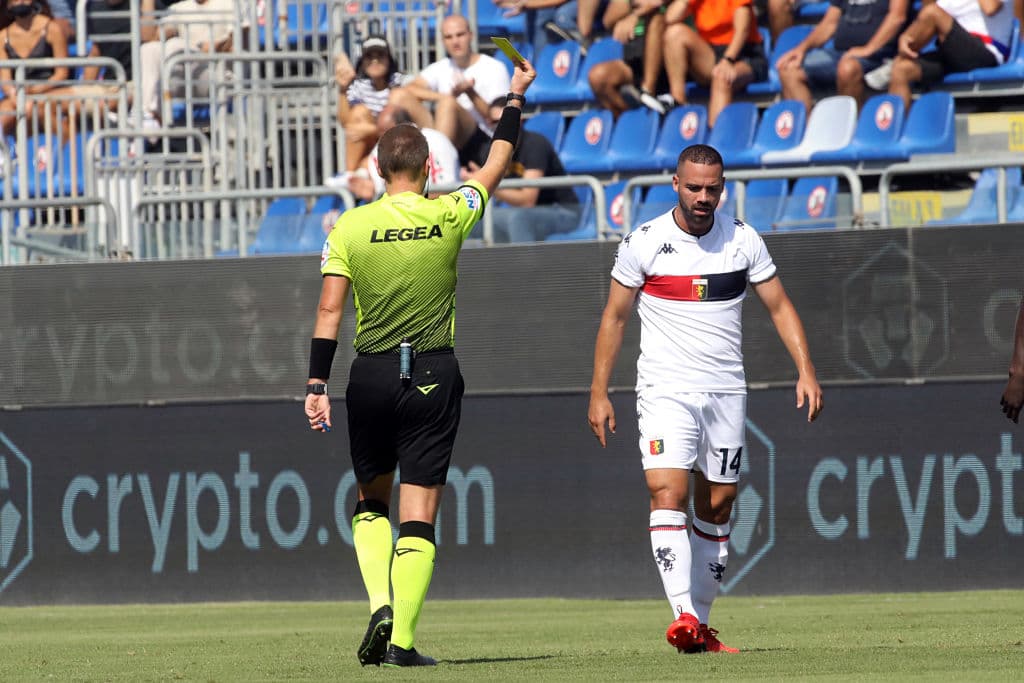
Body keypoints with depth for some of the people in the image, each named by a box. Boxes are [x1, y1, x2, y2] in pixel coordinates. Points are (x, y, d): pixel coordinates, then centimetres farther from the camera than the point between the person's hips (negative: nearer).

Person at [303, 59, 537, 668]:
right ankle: (402, 640, -6)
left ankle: (381, 605, -1)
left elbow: (329, 310, -4)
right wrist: (516, 99, 27)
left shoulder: (350, 228, -3)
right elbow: (497, 164, 13)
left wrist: (317, 386, -1)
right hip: (434, 377, -1)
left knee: (371, 503, 20)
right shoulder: (448, 217, -3)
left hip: (371, 376, 1)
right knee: (419, 517, 0)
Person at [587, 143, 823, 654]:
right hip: (665, 390, -3)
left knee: (717, 506, 6)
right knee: (668, 493, -20)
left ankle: (701, 624, 16)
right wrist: (599, 392, 0)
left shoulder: (742, 239, 2)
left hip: (726, 391, 3)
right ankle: (683, 615, -27)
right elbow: (614, 317, 3)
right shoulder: (643, 243, -4)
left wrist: (805, 371, -4)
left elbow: (779, 306, 8)